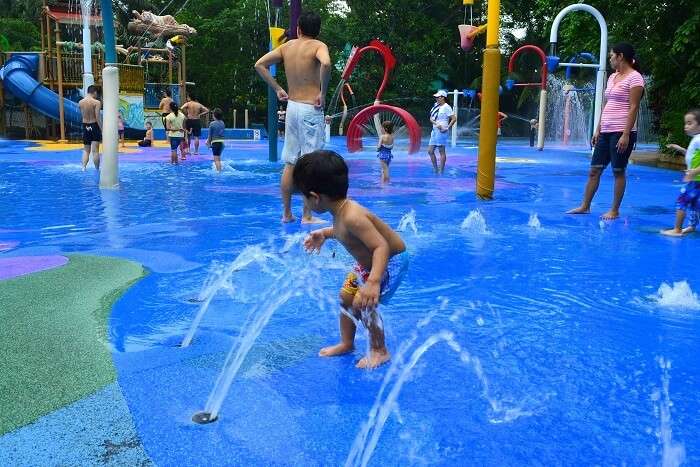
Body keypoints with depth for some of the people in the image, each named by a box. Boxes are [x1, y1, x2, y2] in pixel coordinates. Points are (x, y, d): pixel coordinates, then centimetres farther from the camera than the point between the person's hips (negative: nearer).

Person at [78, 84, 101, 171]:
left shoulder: (80, 102, 4)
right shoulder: (96, 102, -12)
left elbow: (82, 115, 9)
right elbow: (98, 118, -15)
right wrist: (102, 130, -10)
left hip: (85, 126, 5)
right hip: (94, 126, -5)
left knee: (86, 150, 14)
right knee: (95, 150, -3)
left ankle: (83, 167, 2)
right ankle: (97, 170, 2)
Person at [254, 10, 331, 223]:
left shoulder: (287, 46, 10)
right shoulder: (318, 46, -6)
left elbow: (259, 64, 9)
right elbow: (326, 63, -29)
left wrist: (277, 89, 12)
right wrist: (323, 92, -17)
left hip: (292, 106, 6)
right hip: (311, 109, -6)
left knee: (290, 163, 11)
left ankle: (286, 213, 17)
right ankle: (307, 216, 3)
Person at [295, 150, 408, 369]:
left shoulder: (352, 216, -37)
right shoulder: (341, 211, -9)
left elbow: (381, 246, -44)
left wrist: (374, 281, -56)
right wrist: (324, 233, 21)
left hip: (391, 261, -10)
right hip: (369, 262, 10)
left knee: (363, 303, -14)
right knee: (346, 296, 13)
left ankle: (379, 351, 8)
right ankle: (346, 343, 31)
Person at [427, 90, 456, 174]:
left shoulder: (446, 107, -9)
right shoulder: (435, 105, 12)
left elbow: (454, 119, -12)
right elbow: (431, 118, 8)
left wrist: (447, 128, -14)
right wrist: (436, 124, -10)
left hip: (441, 132, -8)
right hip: (434, 130, 9)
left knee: (441, 151, -4)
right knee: (430, 151, 8)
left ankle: (441, 171, 1)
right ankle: (435, 169, 18)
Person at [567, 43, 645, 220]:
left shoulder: (634, 77, -8)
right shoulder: (612, 77, 16)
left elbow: (634, 108, -14)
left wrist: (626, 134, -19)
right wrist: (598, 130, 14)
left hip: (621, 132, -8)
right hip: (606, 132, 8)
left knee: (618, 171, -1)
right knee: (594, 170, 8)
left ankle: (614, 210, 7)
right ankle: (585, 206, 15)